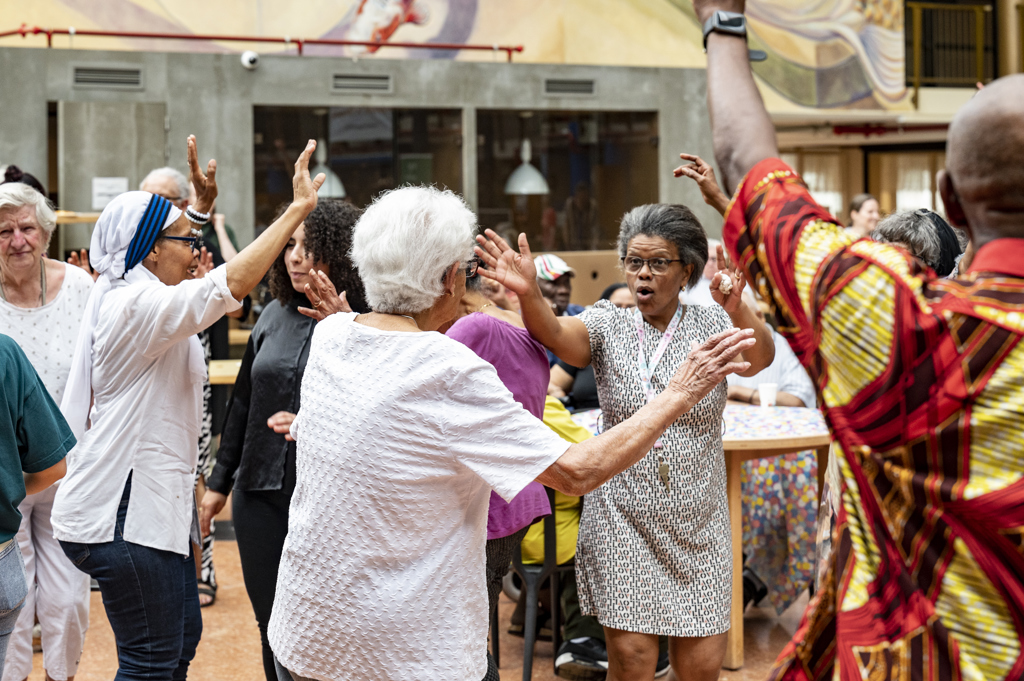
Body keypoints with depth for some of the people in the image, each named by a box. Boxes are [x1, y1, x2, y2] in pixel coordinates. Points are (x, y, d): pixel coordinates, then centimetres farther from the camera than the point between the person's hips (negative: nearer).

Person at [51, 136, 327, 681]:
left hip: (150, 502, 11)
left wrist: (202, 203, 26)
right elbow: (231, 283, -31)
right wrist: (298, 208, -27)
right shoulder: (136, 305, -20)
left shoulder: (126, 296, 11)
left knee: (182, 636, 20)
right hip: (125, 513, -11)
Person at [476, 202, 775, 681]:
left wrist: (737, 309, -42)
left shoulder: (711, 325, 0)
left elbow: (758, 359, -20)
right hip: (623, 520, -1)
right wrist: (528, 293, -43)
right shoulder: (608, 326, 0)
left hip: (697, 522, 1)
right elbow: (555, 336, -20)